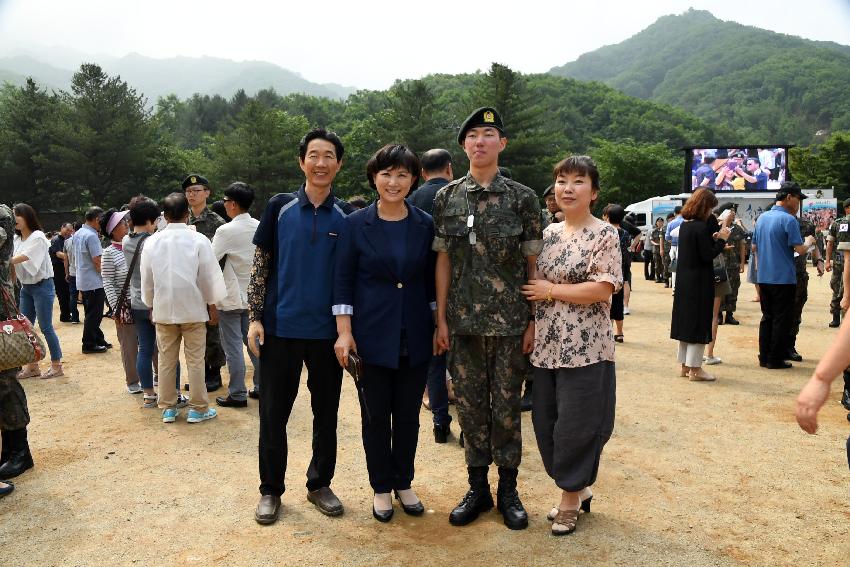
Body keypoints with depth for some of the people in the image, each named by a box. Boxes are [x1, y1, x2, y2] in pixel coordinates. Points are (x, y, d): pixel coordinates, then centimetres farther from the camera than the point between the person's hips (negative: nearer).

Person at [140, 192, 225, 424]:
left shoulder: (152, 242, -2)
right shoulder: (198, 240, -10)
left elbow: (147, 279, 6)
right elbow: (208, 277, -5)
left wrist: (151, 305, 19)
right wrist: (212, 305, 7)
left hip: (163, 309, 3)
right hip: (193, 309, -3)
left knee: (166, 360, 11)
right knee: (195, 361, 5)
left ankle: (168, 408, 19)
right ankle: (198, 408, 11)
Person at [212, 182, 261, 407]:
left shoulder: (226, 231, -17)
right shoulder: (260, 227, 1)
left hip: (231, 298, -6)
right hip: (254, 295, 6)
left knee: (233, 347, 2)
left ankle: (237, 394, 7)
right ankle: (262, 386, 21)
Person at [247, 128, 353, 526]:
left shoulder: (346, 217, 3)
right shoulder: (280, 207, 1)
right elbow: (260, 265, 2)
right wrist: (255, 318, -5)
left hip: (328, 332, 1)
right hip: (281, 328, -1)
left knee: (326, 413, 11)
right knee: (273, 414, 7)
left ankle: (320, 484, 28)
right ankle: (271, 490, 24)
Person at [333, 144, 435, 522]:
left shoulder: (425, 225, 3)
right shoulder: (355, 224, -3)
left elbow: (432, 281, 8)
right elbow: (343, 281, -2)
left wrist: (440, 326, 5)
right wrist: (344, 331, -8)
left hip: (415, 335, 2)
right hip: (372, 335, -2)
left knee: (408, 414, 12)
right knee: (376, 415, 8)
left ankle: (404, 483, 30)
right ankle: (381, 488, 26)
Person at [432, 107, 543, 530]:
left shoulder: (522, 198, -1)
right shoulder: (446, 198, 4)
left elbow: (533, 264, 0)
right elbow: (443, 260, 4)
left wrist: (534, 320, -4)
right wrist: (441, 319, 0)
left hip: (510, 321, -2)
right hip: (463, 322, 2)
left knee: (507, 407, 7)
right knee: (470, 406, 10)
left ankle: (508, 490, 24)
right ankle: (477, 488, 26)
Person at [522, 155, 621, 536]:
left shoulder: (605, 235, -7)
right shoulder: (549, 233, 11)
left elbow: (604, 290, -16)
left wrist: (551, 291, -12)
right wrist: (530, 329, 6)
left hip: (585, 350, -6)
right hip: (546, 348, 6)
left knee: (576, 425, 2)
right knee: (546, 424, 12)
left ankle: (571, 497, 23)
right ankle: (579, 489, 31)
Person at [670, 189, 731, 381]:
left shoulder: (684, 225, 8)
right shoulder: (701, 227, -17)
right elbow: (708, 256, -18)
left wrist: (713, 239, 8)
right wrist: (721, 240, -8)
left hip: (684, 281, 9)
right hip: (699, 283, -9)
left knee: (686, 320, 14)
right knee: (699, 324, 0)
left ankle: (685, 365, 22)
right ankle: (695, 368, 5)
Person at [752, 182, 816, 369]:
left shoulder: (762, 217, 9)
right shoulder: (788, 220, -14)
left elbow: (754, 247, 16)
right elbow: (800, 249, -15)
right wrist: (808, 241, 4)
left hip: (763, 276, 7)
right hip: (783, 278, -7)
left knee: (767, 317, 14)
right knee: (781, 319, 2)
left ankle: (764, 356, 17)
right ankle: (775, 359, 6)